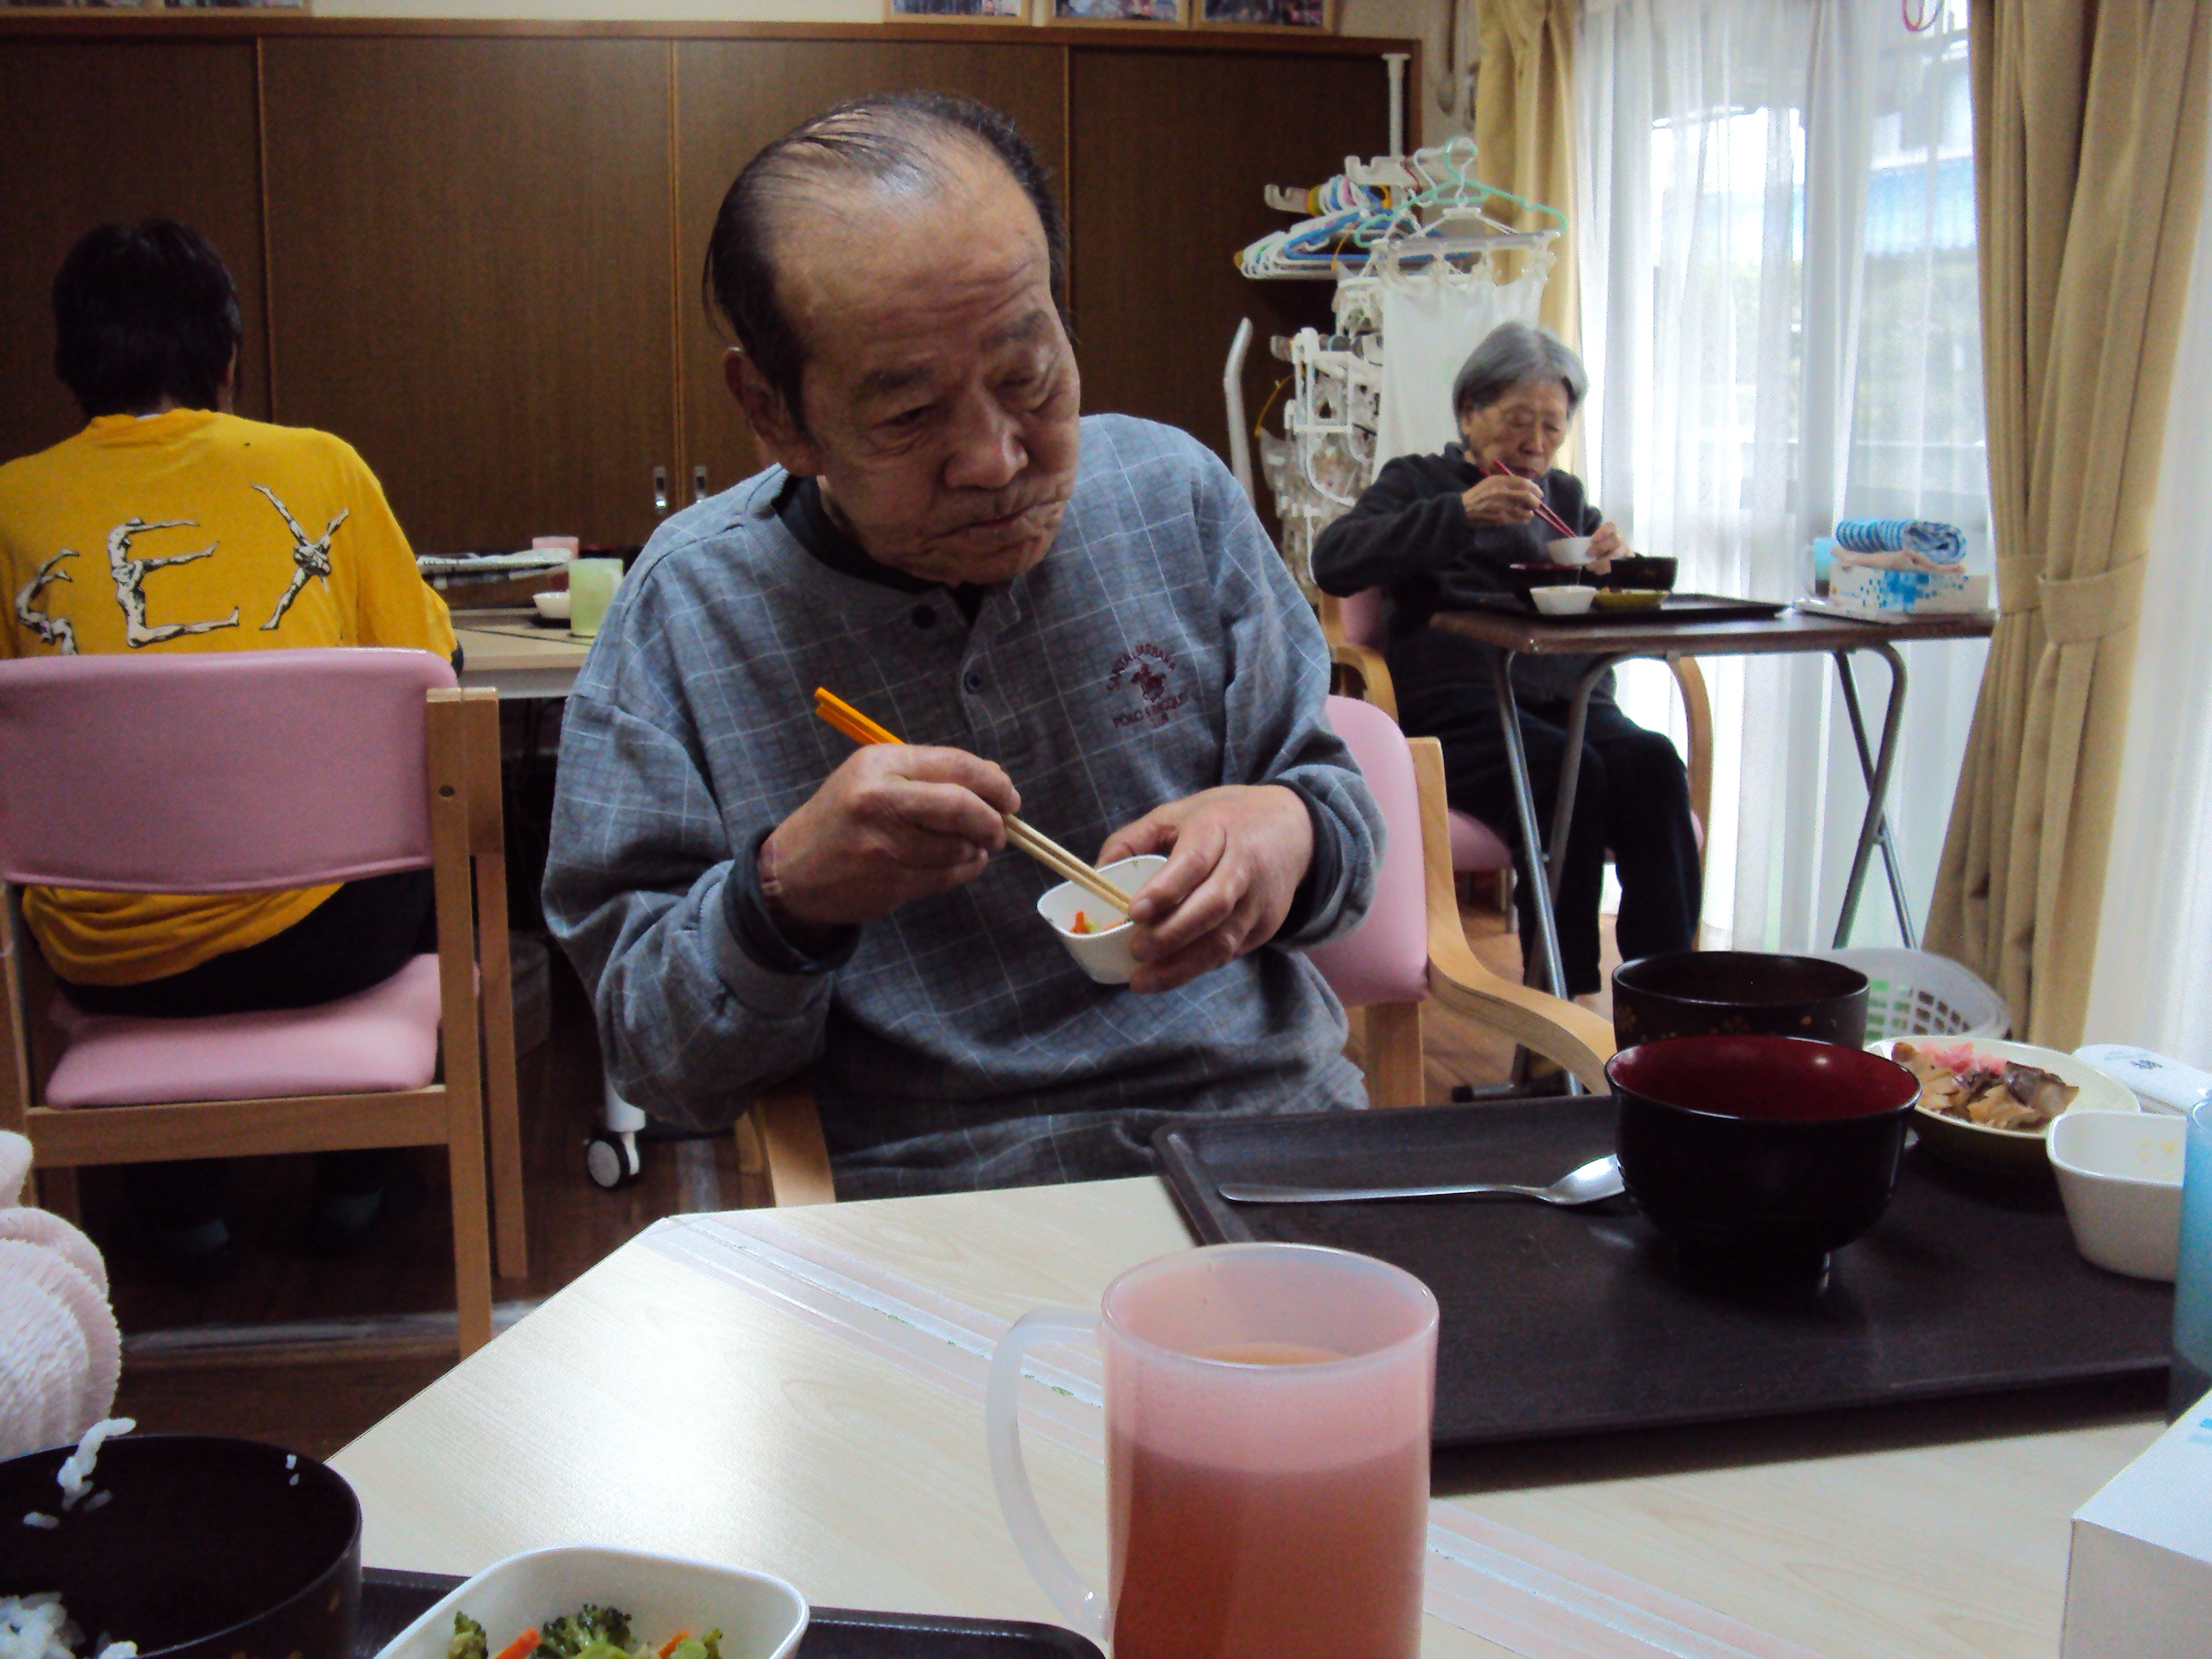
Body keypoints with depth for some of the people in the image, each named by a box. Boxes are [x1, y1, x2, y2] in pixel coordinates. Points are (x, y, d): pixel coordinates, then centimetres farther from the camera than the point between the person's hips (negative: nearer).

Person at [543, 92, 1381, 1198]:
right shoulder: (683, 610, -5)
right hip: (937, 1206, 0)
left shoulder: (1174, 494, 2)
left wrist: (1289, 835, -13)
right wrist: (782, 894, -22)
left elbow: (1335, 797, 10)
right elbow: (650, 1056, -2)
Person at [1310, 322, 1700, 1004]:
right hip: (1457, 710, -4)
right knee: (1568, 770, -34)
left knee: (1651, 762, -29)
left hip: (1571, 700, 4)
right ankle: (1561, 995, -29)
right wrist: (1460, 513, -15)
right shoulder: (1418, 481, 15)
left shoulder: (1565, 496, 29)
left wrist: (1612, 564, 1)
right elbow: (1332, 561, -5)